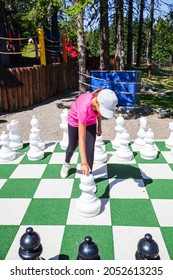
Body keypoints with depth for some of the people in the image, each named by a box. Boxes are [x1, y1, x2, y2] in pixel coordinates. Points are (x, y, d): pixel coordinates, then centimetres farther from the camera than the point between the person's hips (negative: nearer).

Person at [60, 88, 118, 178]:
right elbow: (81, 139, -41)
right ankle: (66, 163, 50)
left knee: (90, 149, -4)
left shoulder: (102, 101, -31)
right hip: (75, 121, -3)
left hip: (90, 121, 3)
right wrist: (84, 162, -41)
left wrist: (99, 126, 6)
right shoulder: (85, 108, -45)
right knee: (72, 147, 17)